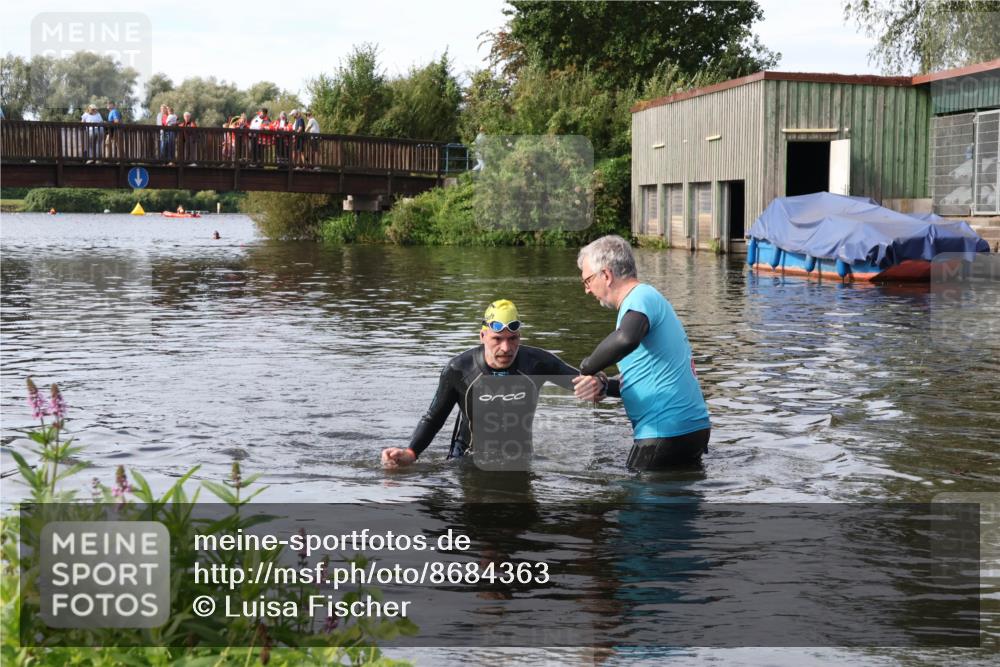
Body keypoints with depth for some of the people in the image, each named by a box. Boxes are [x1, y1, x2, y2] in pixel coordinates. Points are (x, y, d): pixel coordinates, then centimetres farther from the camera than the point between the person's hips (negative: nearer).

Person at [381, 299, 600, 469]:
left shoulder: (536, 363, -14)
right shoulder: (459, 369, -14)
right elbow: (432, 419, -3)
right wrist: (410, 453, -19)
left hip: (520, 461, 1)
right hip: (469, 461, -1)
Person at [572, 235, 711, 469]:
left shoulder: (640, 298, -12)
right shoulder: (650, 298, 20)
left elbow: (625, 340, -39)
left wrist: (587, 368, -22)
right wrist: (604, 384, 5)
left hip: (666, 432, -10)